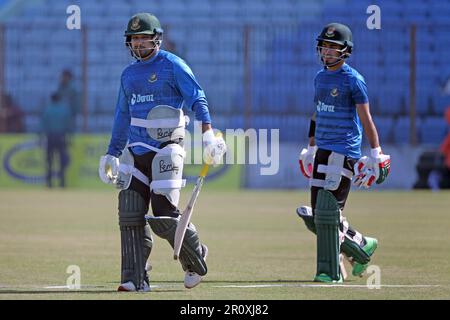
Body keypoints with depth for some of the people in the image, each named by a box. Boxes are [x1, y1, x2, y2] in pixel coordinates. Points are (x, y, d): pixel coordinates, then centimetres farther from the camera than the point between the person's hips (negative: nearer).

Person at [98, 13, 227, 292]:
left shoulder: (172, 65, -4)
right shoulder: (129, 74, 17)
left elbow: (197, 98, -12)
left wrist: (208, 133, -25)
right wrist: (112, 153, 24)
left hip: (165, 150, -6)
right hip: (135, 152, 6)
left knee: (164, 216, -10)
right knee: (131, 216, -3)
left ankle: (195, 259, 16)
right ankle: (136, 279, -1)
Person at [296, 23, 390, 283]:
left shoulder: (353, 80, -7)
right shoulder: (320, 78, 15)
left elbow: (366, 119, -9)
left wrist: (376, 153, -12)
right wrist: (311, 149, 27)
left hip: (344, 152, -8)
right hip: (323, 152, 8)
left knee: (327, 212, -11)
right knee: (315, 218, 6)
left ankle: (331, 271, -4)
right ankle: (362, 246, 23)